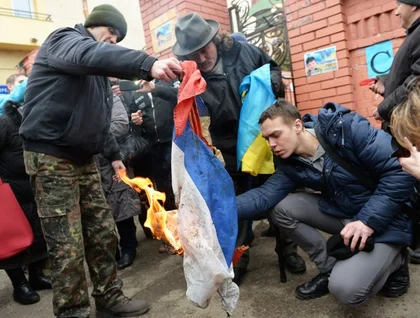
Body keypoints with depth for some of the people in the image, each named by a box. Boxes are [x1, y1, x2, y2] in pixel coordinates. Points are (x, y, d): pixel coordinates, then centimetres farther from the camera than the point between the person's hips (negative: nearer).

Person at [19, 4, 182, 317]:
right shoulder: (64, 40, -6)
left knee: (104, 234, 10)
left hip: (83, 159, 9)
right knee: (68, 248, -6)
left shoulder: (97, 71, 20)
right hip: (51, 158, -8)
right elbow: (90, 55, -32)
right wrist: (148, 64, -47)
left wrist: (114, 154, 18)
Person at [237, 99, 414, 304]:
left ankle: (394, 261, 8)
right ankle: (330, 269, 6)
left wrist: (368, 220, -26)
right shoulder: (292, 164, -4)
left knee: (346, 288, -24)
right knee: (282, 208, -10)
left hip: (385, 220, -6)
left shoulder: (348, 129, -22)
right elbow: (265, 195, -15)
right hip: (342, 214, 6)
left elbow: (401, 170, -23)